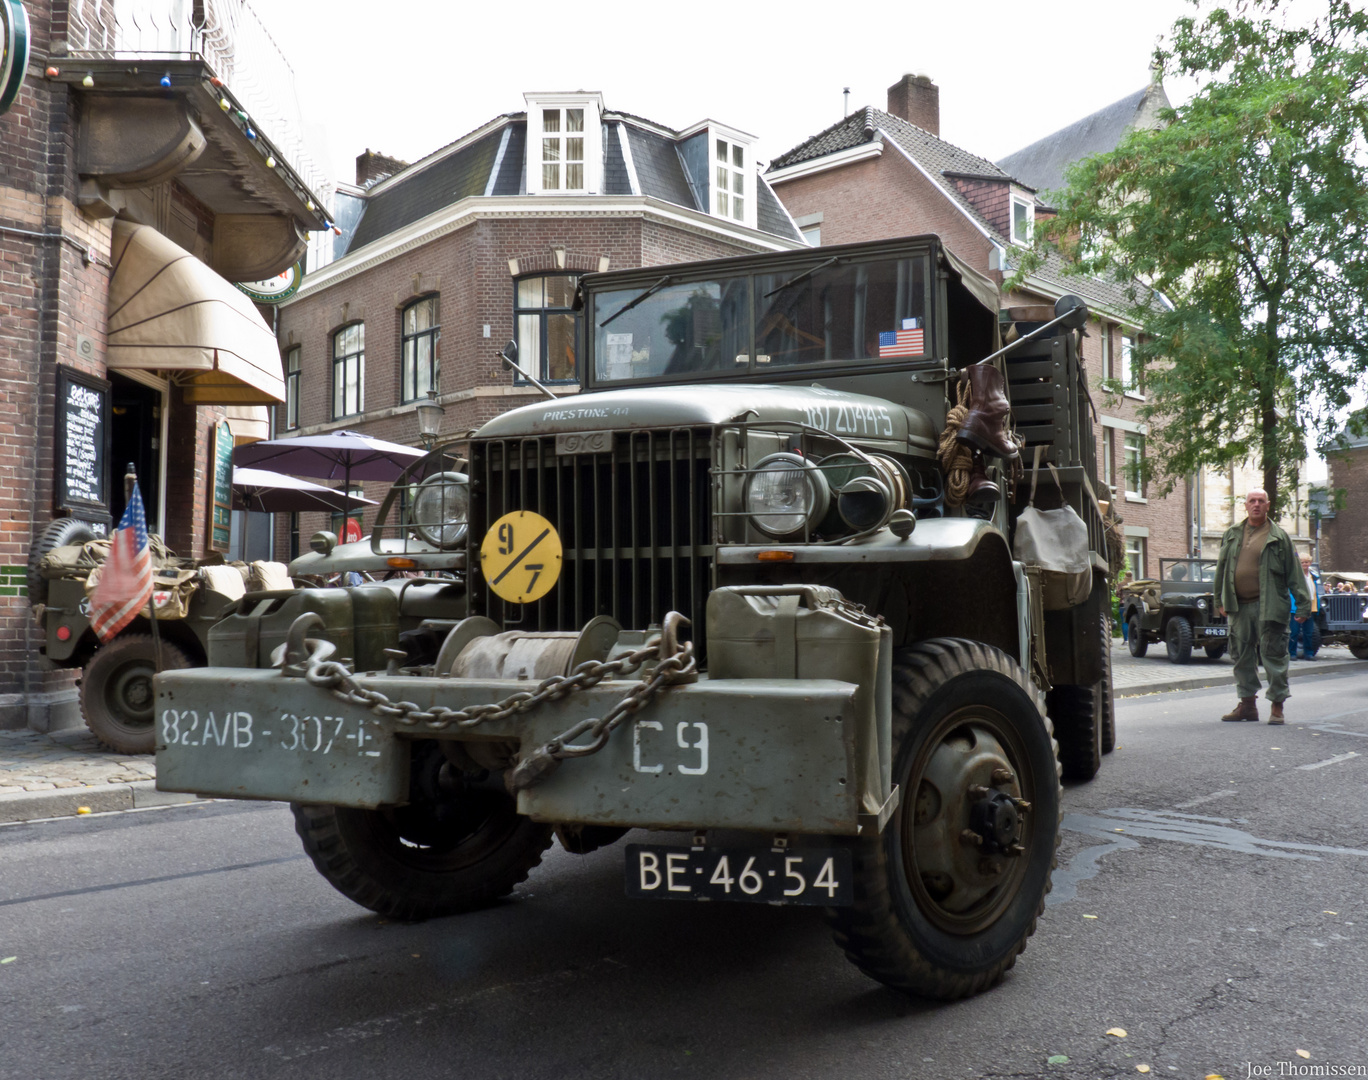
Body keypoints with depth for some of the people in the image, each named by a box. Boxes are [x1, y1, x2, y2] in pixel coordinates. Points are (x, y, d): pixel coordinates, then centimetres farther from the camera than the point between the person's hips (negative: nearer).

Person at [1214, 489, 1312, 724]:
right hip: (1239, 607, 4)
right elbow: (1221, 569, 16)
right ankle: (1247, 703, 19)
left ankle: (1277, 706, 4)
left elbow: (1295, 573, 1)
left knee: (1273, 655, -3)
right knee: (1241, 656, 9)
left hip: (1268, 606, -4)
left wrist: (1303, 604, -5)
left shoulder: (1279, 537, 2)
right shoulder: (1232, 534, 12)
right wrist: (1220, 601, 12)